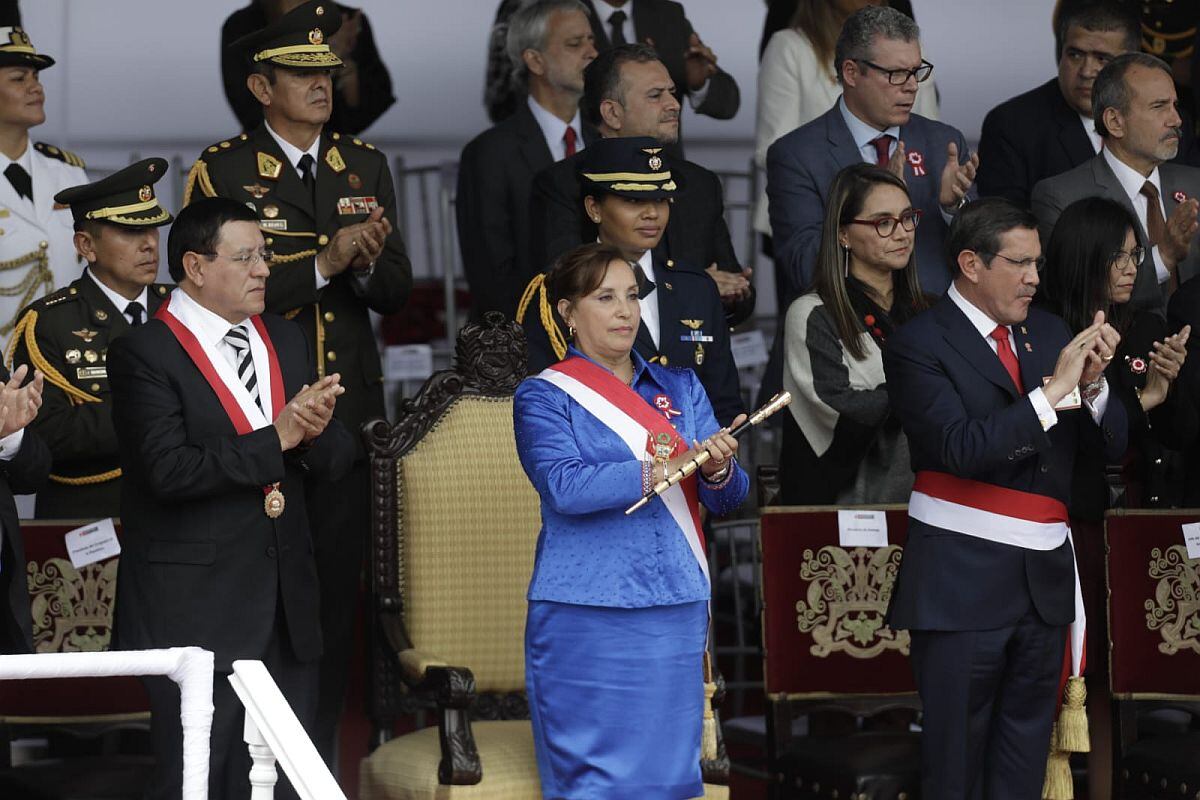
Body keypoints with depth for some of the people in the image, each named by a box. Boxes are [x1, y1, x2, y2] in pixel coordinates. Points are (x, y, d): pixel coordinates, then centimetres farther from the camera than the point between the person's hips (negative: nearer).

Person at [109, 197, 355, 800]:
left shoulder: (285, 341, 14)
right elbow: (168, 471, -20)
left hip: (286, 605, 6)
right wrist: (276, 438, -17)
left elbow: (334, 460, 12)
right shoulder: (144, 354, -8)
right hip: (196, 608, -6)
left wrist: (316, 431, -12)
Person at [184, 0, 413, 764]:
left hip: (351, 407, 4)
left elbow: (397, 291, 8)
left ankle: (322, 752, 14)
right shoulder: (220, 170, -3)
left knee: (339, 580, 6)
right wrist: (321, 264, -21)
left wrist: (368, 264, -14)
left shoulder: (366, 166, 11)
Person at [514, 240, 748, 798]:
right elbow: (564, 487, -16)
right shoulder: (544, 397, 1)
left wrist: (719, 469, -17)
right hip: (587, 620, -4)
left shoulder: (680, 389, 14)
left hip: (675, 615, 4)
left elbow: (728, 497, 6)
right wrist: (656, 469, -24)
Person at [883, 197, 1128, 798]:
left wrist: (1092, 383, -11)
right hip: (962, 583, -6)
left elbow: (1110, 445, 9)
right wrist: (1053, 391, -21)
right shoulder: (919, 344, -8)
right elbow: (962, 449, -20)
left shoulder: (1049, 333, 10)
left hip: (1046, 579, 6)